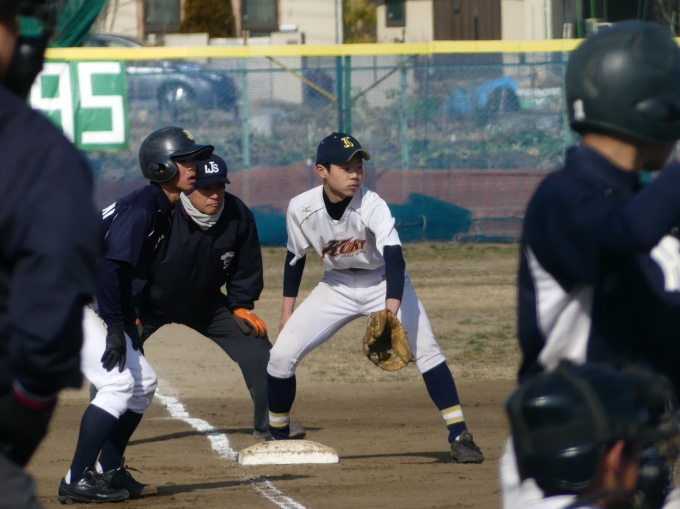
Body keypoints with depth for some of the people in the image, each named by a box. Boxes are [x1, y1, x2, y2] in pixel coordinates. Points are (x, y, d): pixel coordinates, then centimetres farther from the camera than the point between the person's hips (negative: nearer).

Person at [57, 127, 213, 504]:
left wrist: (130, 329, 13)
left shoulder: (161, 211, 10)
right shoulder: (140, 208, -20)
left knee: (143, 382, 12)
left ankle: (109, 472, 17)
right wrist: (116, 328, -27)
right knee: (118, 382, -17)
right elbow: (110, 268, -27)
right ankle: (77, 480, -16)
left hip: (92, 303, 10)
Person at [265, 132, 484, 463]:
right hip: (336, 286, 3)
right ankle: (277, 440, 13)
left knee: (425, 350, -21)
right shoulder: (301, 209, -18)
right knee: (282, 354, -7)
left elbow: (394, 257, -41)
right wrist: (288, 311, 5)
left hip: (382, 282, -3)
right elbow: (295, 257, 1)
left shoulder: (371, 206, -28)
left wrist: (391, 309, -55)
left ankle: (459, 437, -14)